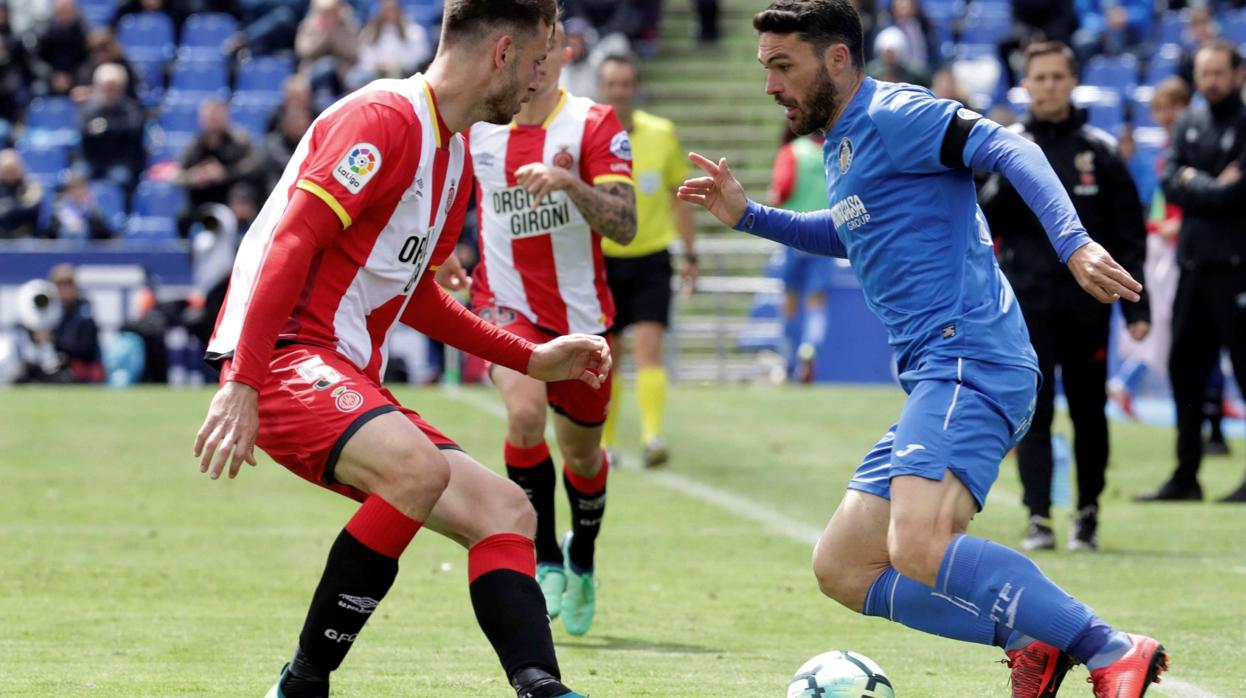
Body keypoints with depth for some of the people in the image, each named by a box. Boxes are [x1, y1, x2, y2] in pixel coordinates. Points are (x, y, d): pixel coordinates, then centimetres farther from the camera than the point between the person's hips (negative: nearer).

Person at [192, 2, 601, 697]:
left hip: (352, 378, 10)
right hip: (285, 354, -10)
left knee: (507, 512, 0)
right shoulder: (386, 118, -11)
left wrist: (533, 359, 30)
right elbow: (290, 243, -20)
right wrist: (243, 385, -28)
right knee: (420, 469, -33)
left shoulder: (456, 157, 19)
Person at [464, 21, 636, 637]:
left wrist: (570, 183, -36)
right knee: (526, 411, -28)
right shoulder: (473, 126, -3)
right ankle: (544, 558, -10)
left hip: (580, 311, 0)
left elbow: (624, 227, -20)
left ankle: (581, 559, 44)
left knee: (582, 453, 13)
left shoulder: (594, 125, -11)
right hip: (505, 304, 0)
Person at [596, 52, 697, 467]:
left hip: (650, 259, -1)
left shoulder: (662, 134, -1)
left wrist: (690, 254, 10)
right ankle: (607, 442, 21)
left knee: (648, 350, -15)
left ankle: (652, 435, -22)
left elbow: (678, 196, 9)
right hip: (602, 259, 1)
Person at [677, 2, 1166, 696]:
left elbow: (1010, 149, -19)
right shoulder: (843, 143, 24)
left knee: (917, 547, -30)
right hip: (937, 379, 11)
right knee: (842, 568, 8)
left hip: (969, 360, -11)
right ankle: (1033, 641, 1)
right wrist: (748, 216, 34)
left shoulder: (891, 115, -6)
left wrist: (1074, 243, -32)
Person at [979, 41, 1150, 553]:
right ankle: (1038, 518, -7)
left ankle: (1088, 513, 19)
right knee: (1033, 410, -6)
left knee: (1089, 411, 6)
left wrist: (1137, 307, 1)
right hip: (1027, 301, 0)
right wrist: (1005, 180, -17)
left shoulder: (1099, 150, 5)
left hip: (1087, 300, 0)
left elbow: (1129, 233, 6)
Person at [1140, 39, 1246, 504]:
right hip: (1193, 263, 7)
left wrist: (1193, 182, -3)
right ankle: (1186, 475, 19)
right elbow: (1170, 182, 2)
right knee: (1185, 369, 10)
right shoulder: (1189, 124, 13)